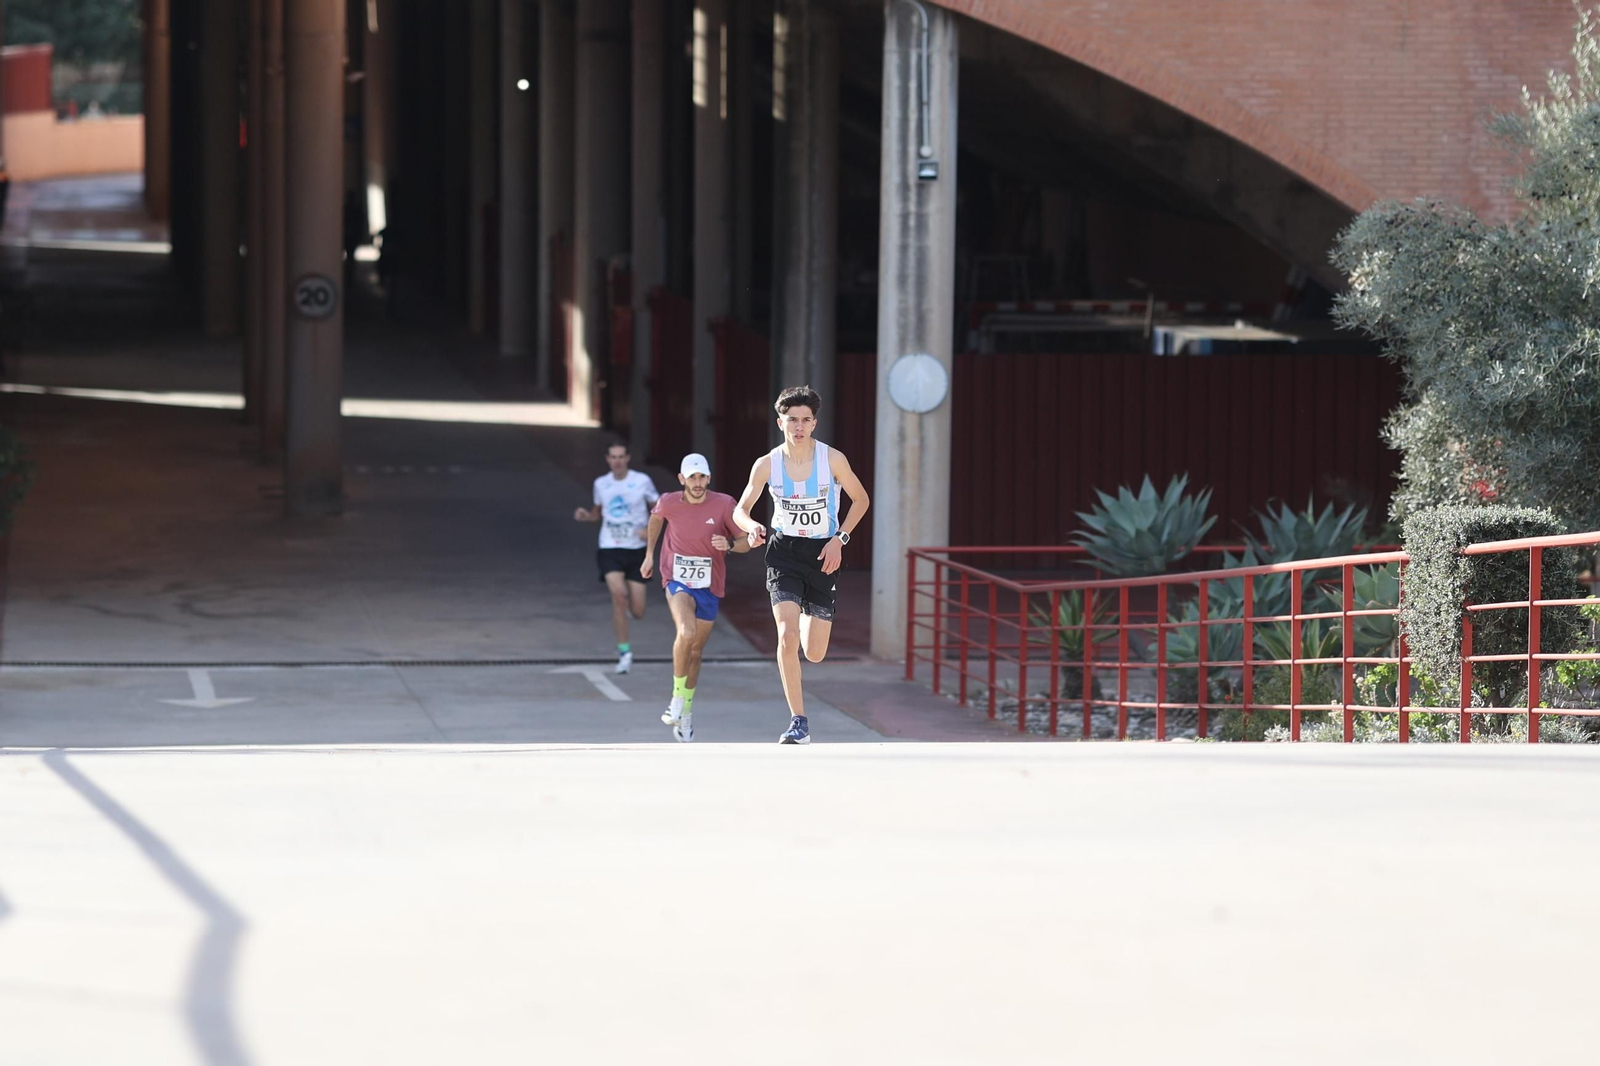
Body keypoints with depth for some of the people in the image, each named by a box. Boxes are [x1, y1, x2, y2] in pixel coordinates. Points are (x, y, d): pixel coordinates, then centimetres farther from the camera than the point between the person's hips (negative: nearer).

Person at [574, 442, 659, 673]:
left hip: (636, 550, -1)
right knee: (618, 593, -25)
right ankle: (624, 651, -13)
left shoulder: (642, 481, -3)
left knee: (638, 612, -2)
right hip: (610, 549, 1)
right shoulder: (601, 484, 6)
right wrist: (586, 515, 0)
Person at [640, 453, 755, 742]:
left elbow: (747, 543, -5)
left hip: (709, 586, 2)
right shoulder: (668, 503, -8)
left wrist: (729, 544, -26)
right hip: (678, 581, -2)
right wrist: (649, 553, 20)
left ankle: (686, 712, 28)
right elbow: (656, 517, 18)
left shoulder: (723, 504, -11)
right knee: (686, 631, -29)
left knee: (695, 651, 10)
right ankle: (677, 699, -15)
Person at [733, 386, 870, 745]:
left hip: (823, 554, 0)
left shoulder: (833, 459, -10)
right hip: (784, 551, 0)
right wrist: (751, 527, -22)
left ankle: (813, 617, 43)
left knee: (814, 654, 3)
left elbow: (861, 499, 5)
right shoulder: (766, 464, -7)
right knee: (787, 636, -20)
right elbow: (740, 509, 2)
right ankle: (799, 722, -12)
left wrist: (840, 539, -7)